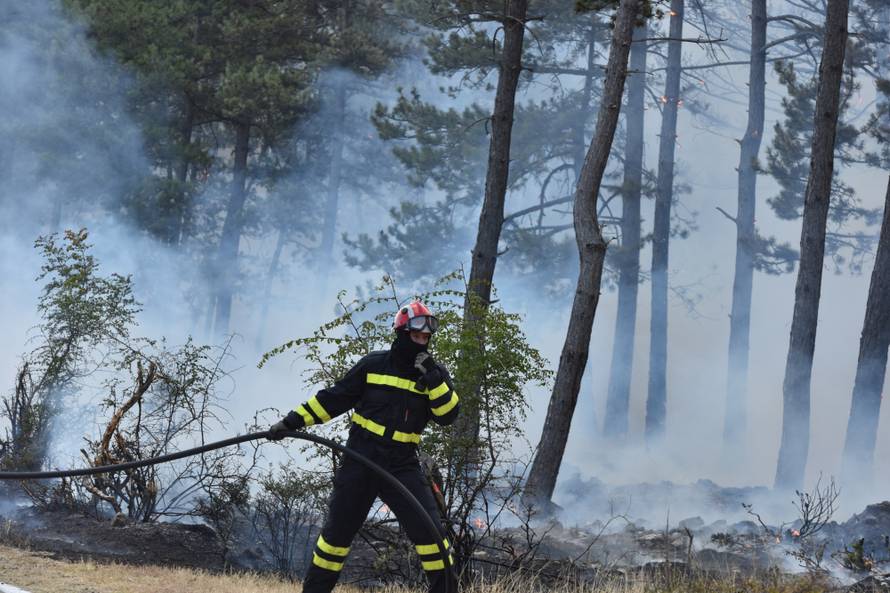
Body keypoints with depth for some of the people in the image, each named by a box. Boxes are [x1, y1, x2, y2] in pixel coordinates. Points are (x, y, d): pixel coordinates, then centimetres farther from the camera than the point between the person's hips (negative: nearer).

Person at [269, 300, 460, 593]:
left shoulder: (435, 374, 2)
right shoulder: (374, 365, -2)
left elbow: (447, 415, -10)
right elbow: (333, 398, 4)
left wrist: (433, 379, -22)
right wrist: (292, 421, 2)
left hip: (402, 464, 0)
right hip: (360, 458, 0)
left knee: (429, 529, -12)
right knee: (338, 530, 6)